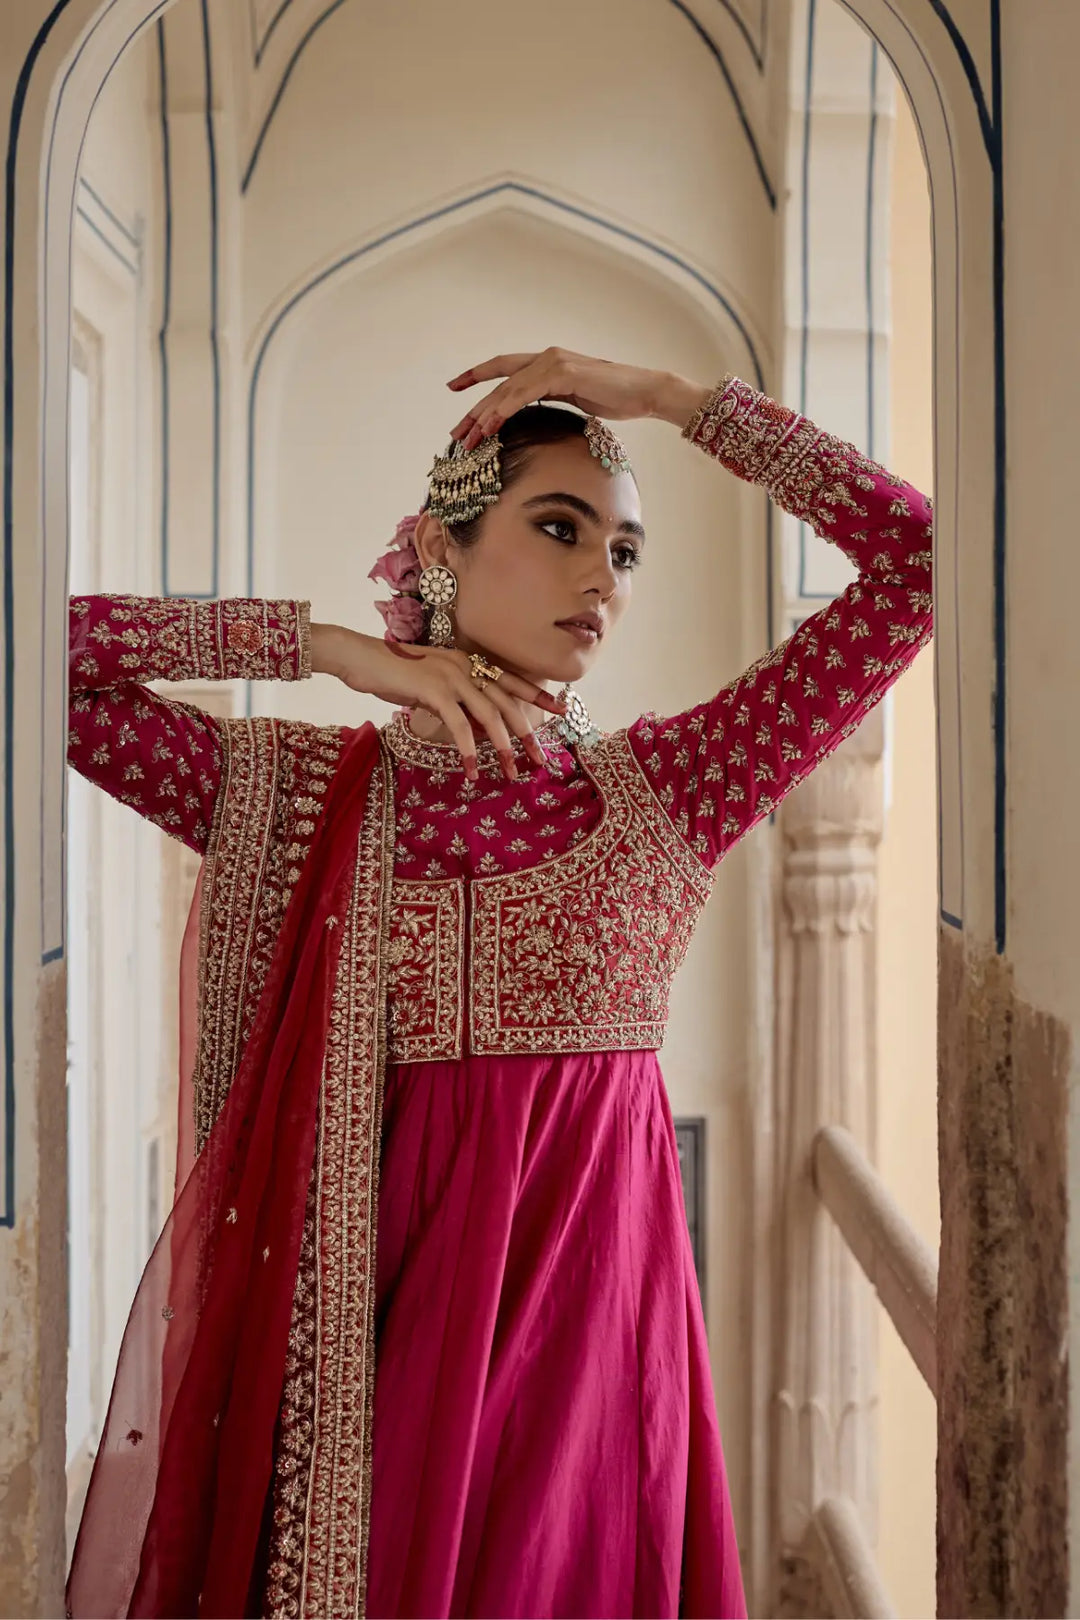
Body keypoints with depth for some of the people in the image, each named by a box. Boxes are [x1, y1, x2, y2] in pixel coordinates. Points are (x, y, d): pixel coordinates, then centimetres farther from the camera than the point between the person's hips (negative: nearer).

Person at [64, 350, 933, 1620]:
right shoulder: (292, 792, 1)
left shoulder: (669, 788, 1)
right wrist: (330, 648, -6)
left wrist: (667, 398, -1)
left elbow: (920, 558, -2)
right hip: (356, 1310, 0)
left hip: (585, 1291, 1)